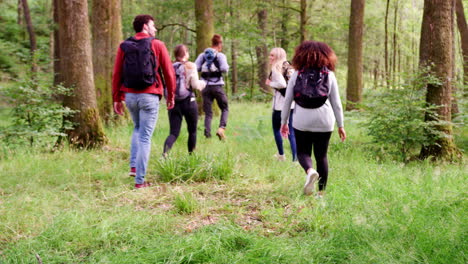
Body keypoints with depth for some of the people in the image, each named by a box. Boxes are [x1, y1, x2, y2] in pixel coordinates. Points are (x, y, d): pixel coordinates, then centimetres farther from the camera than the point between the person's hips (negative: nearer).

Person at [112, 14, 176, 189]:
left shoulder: (124, 47, 7)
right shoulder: (157, 45, -1)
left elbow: (117, 74, 4)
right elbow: (169, 72, -1)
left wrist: (116, 99, 9)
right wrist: (171, 95, 9)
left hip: (130, 95, 4)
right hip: (149, 96, -4)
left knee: (137, 129, 28)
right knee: (145, 137, 1)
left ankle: (134, 166, 16)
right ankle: (139, 180, 1)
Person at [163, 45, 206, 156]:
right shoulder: (190, 66, -5)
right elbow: (195, 85, -8)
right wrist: (202, 83, 11)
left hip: (173, 103, 3)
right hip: (188, 102, -3)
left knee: (173, 132, 2)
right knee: (192, 131, 15)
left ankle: (165, 152, -24)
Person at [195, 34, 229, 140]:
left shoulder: (202, 55, 6)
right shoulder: (220, 55, -4)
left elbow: (195, 68, -1)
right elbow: (224, 69, -16)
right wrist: (227, 67, 6)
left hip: (205, 86, 3)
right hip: (217, 86, -3)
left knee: (208, 112, 7)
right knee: (225, 108, 13)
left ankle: (207, 134, -1)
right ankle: (221, 128, -9)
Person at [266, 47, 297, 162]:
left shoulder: (276, 68, -10)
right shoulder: (289, 67, 12)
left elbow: (282, 84, -21)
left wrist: (270, 83, -6)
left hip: (280, 104, -6)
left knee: (276, 129, 13)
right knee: (291, 131, 6)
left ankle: (281, 155, 21)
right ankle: (295, 158, -1)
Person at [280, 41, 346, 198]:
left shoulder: (297, 74, 2)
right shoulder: (329, 75, 2)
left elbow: (287, 100, 3)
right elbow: (336, 103, 3)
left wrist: (284, 122, 12)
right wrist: (340, 125, 11)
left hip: (301, 121, -1)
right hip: (324, 122, 1)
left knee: (302, 152, 13)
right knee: (321, 155, 11)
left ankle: (310, 171, -20)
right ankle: (321, 192, 12)